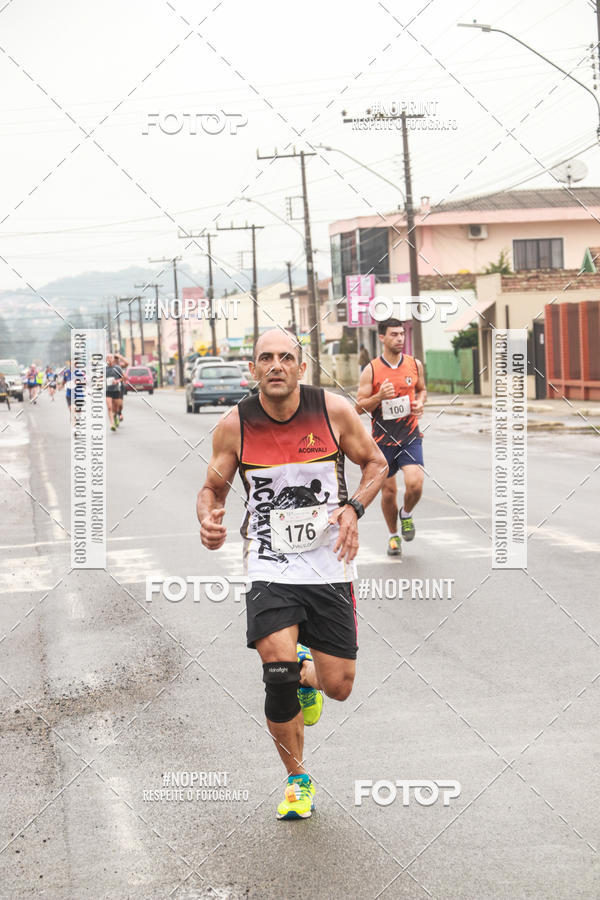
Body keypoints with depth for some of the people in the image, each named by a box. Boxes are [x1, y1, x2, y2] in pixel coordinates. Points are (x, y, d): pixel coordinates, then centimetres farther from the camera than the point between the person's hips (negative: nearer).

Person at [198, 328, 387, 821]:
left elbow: (376, 463, 7)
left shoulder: (333, 410, -7)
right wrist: (208, 520, -15)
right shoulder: (234, 425, -6)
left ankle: (307, 676, 42)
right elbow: (213, 487, 8)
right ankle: (298, 779, 6)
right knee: (279, 673, -18)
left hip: (330, 563, 1)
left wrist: (354, 508, -11)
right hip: (270, 567, -1)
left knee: (338, 686, 2)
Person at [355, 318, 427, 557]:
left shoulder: (415, 364, 1)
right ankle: (393, 535, 31)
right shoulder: (371, 370, -6)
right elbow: (359, 407, -4)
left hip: (410, 436, 1)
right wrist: (379, 396, -22)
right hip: (383, 438, -1)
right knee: (388, 492, 8)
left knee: (415, 483, -20)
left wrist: (420, 403, -3)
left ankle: (406, 514, 13)